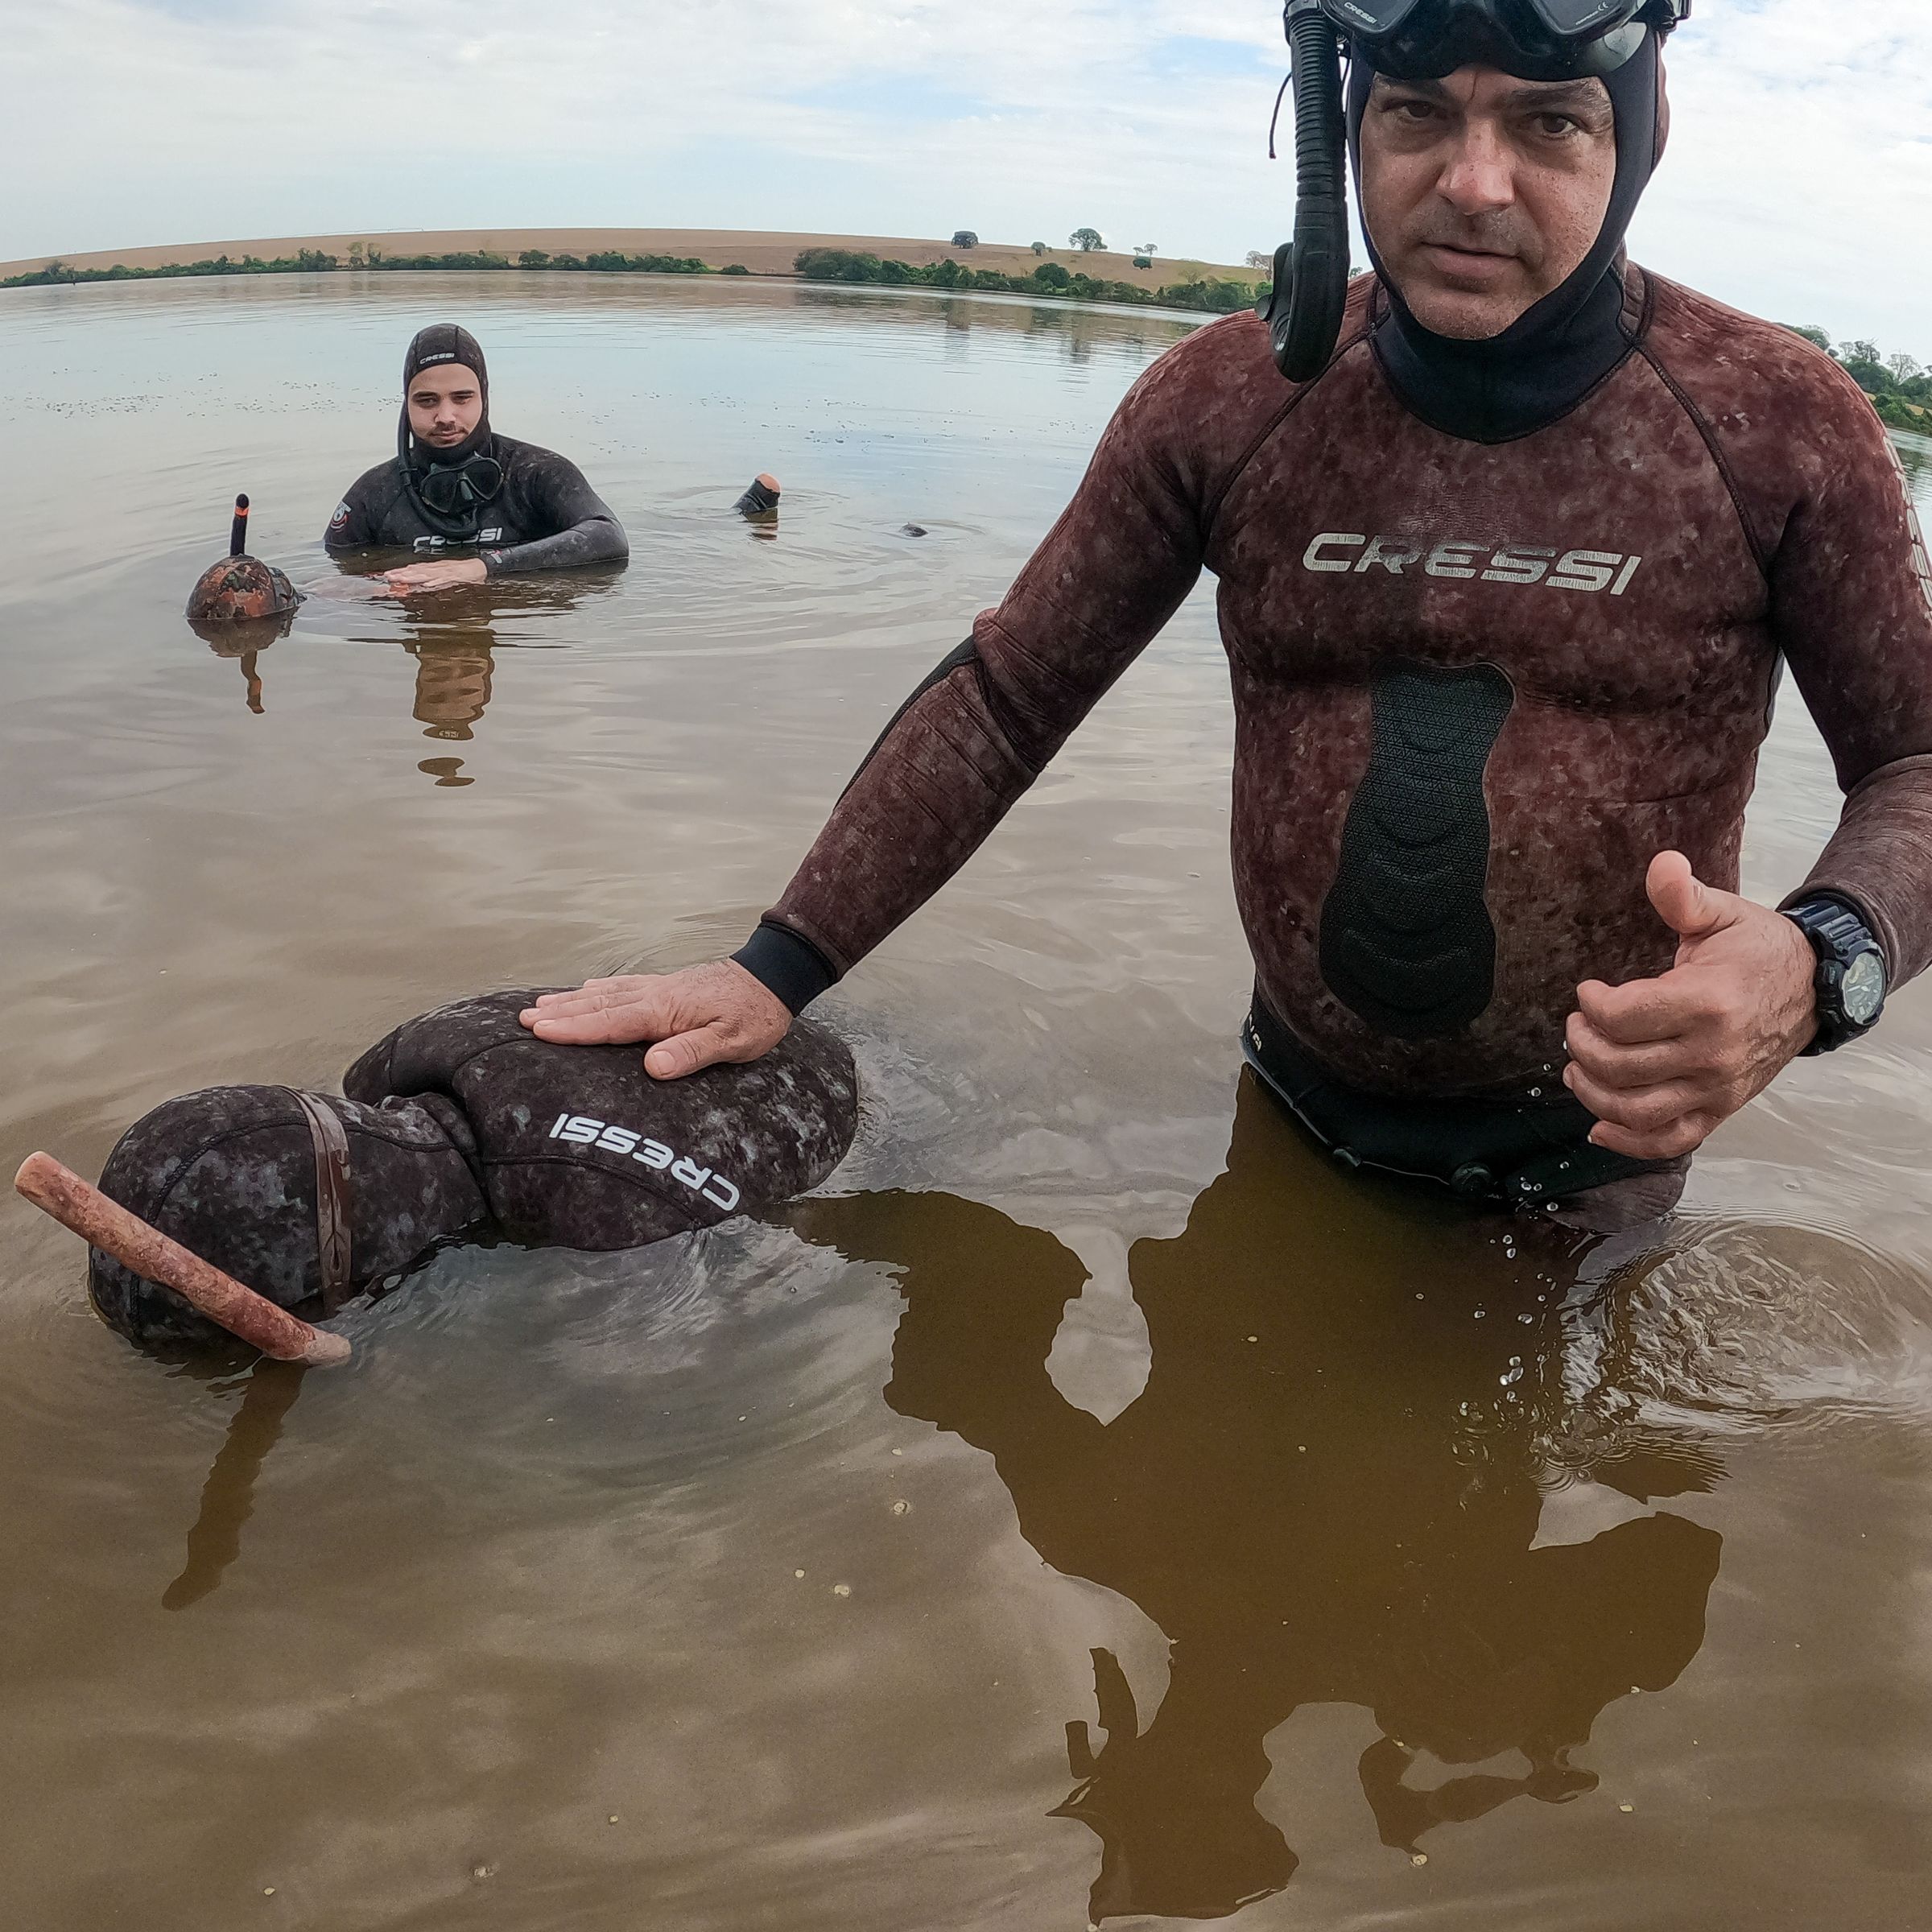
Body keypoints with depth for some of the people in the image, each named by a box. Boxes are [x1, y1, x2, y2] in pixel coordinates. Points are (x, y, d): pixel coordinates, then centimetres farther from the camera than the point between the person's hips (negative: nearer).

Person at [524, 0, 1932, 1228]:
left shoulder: (1787, 426, -12)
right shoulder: (1227, 401, -8)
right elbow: (1005, 697, -3)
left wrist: (1817, 966, -28)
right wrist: (776, 972, -7)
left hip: (1591, 1154, -1)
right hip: (1292, 1111, 2)